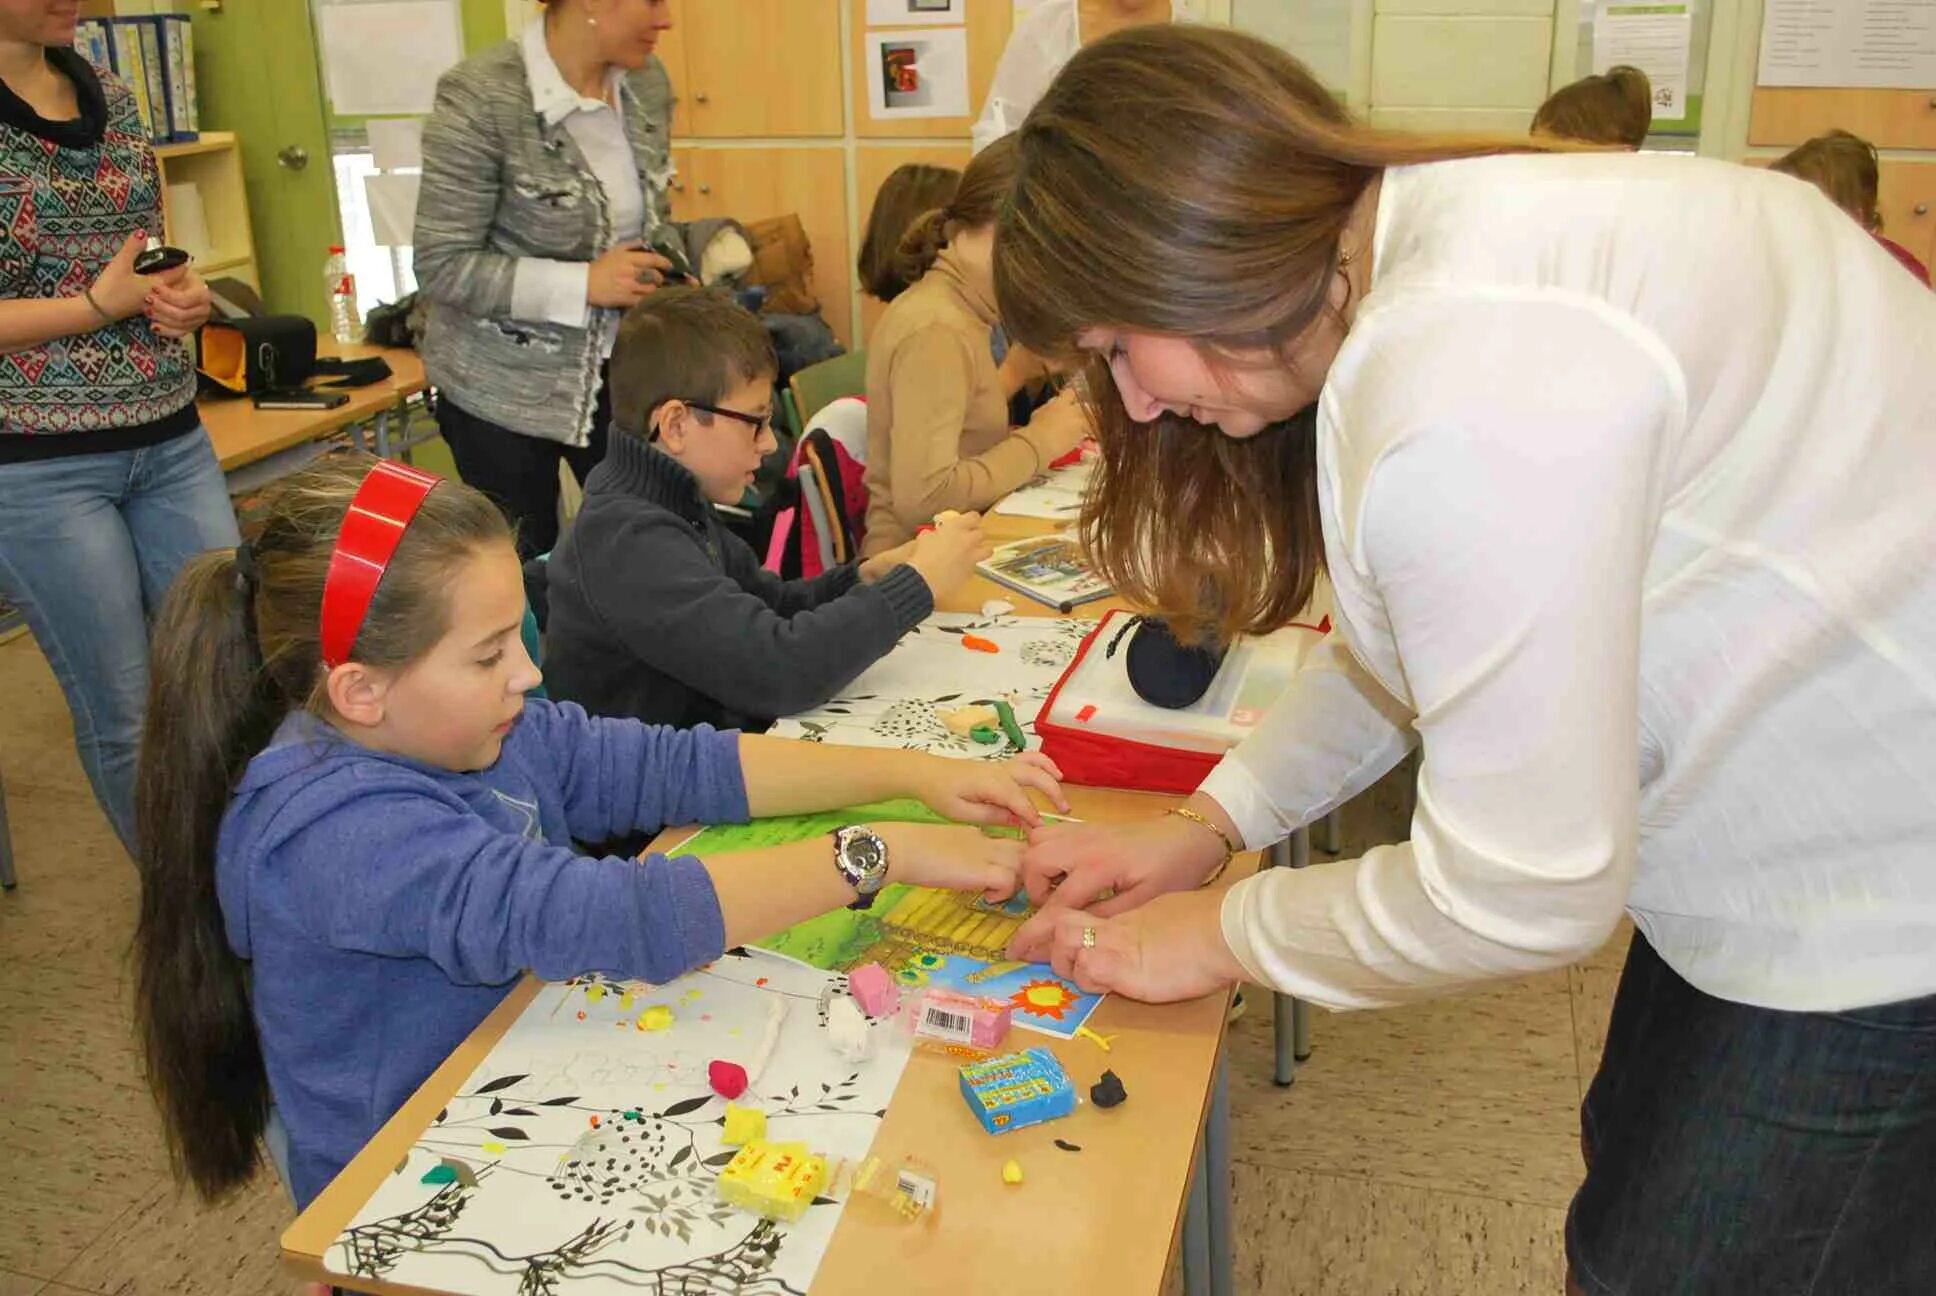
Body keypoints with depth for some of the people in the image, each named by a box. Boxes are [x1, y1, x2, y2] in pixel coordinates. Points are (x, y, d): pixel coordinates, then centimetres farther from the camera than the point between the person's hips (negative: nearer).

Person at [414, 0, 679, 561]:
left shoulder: (648, 82, -1)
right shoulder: (481, 98, -20)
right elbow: (442, 267, -19)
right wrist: (583, 284, -25)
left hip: (622, 371, 5)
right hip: (503, 389, -5)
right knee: (528, 568, 8)